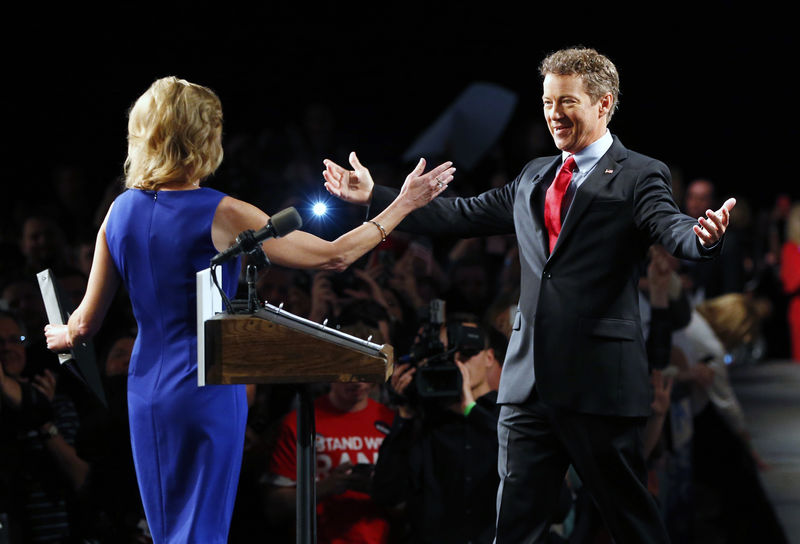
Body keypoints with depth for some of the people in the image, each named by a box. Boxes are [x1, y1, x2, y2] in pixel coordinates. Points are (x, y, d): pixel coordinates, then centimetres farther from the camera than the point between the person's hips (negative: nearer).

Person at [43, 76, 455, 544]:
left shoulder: (121, 212, 2)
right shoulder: (222, 215, -13)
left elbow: (88, 322, 8)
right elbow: (333, 256, -10)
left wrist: (64, 336, 31)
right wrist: (402, 205, -2)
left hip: (146, 391, 6)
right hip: (209, 394, -6)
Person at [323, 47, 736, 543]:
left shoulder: (639, 177, -3)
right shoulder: (534, 177, 19)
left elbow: (670, 228, -20)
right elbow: (464, 215, 23)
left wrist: (704, 236, -44)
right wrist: (375, 196, 23)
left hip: (599, 381, -6)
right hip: (531, 379, 6)